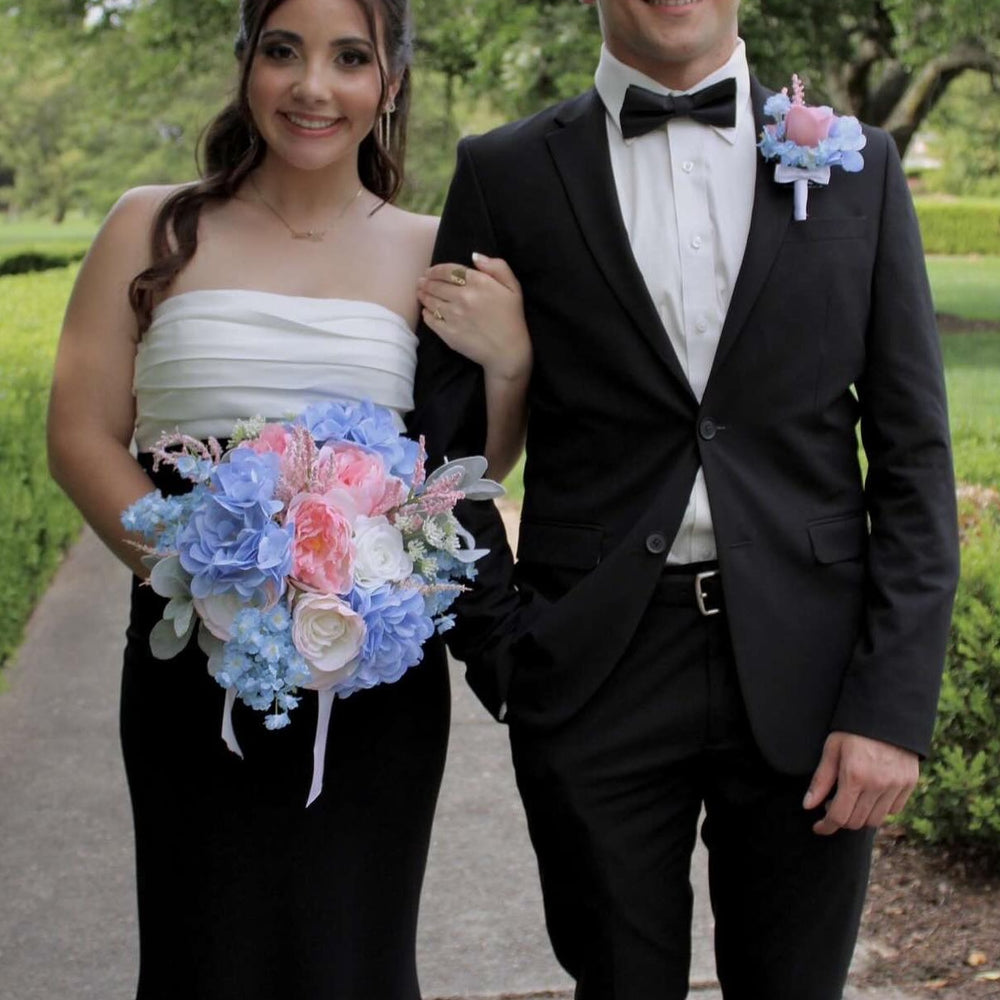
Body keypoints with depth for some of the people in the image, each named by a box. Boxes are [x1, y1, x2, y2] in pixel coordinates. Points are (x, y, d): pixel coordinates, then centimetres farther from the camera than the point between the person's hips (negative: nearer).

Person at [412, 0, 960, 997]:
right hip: (596, 679, -1)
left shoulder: (858, 167, 5)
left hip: (804, 676, 1)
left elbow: (913, 454, 2)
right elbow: (446, 440, 5)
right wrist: (501, 652, -2)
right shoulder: (505, 175, 3)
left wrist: (894, 704, -5)